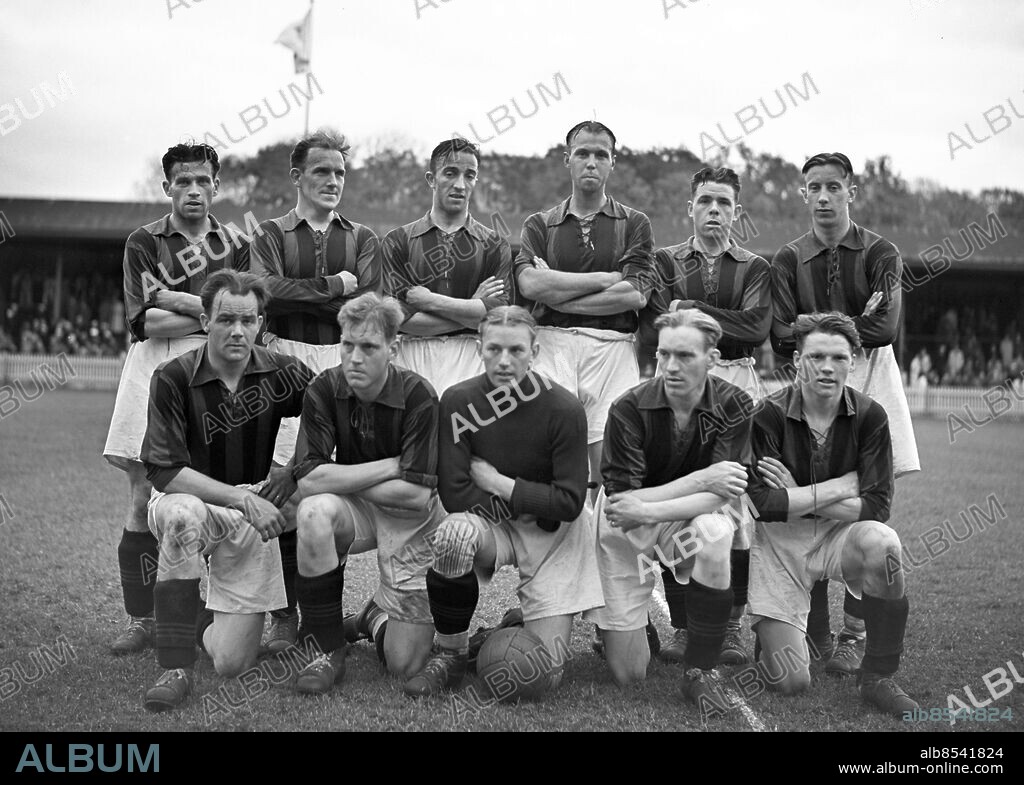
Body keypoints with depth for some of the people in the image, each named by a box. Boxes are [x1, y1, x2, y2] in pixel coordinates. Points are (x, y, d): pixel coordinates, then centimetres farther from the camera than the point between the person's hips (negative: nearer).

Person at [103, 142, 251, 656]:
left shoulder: (237, 245, 15)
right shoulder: (144, 243, 10)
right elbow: (143, 322, -3)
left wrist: (175, 301, -7)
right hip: (156, 369, 0)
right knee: (144, 499, -2)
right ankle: (141, 620, 5)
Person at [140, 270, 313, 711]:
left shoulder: (281, 373, -6)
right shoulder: (173, 379, -14)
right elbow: (164, 472, -19)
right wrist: (241, 497, -28)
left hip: (251, 523, 2)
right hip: (188, 500, -2)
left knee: (232, 664, -6)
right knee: (182, 514, -42)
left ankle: (200, 616, 33)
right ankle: (176, 668, -29)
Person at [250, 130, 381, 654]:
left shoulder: (361, 239, 18)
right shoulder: (271, 235, 14)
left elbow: (369, 306, 2)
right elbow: (268, 290, -6)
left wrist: (300, 294, -3)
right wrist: (334, 286, -4)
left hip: (344, 362, 1)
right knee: (285, 483, -8)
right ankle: (284, 612, 1)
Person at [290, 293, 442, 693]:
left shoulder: (417, 396, -20)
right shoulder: (325, 389, -12)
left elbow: (417, 494, -22)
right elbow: (308, 480, -21)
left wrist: (344, 479, -15)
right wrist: (391, 466, -21)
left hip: (410, 520, -2)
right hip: (354, 510, 2)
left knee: (405, 665, -9)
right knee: (314, 513, -36)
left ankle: (378, 615, 30)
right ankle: (331, 652, -17)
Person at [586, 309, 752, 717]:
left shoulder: (733, 407, -14)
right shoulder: (629, 409, -19)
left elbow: (719, 496, -20)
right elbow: (621, 499, -21)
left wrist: (648, 512, -32)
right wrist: (701, 479, -25)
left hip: (689, 517, 1)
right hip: (623, 525, -1)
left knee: (714, 533, -37)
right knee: (628, 674, -2)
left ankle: (699, 670, -18)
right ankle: (617, 622, 36)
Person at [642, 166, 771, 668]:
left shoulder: (754, 268, 16)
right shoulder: (666, 261, 15)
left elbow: (757, 326, -2)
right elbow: (653, 328, 1)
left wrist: (691, 310, -3)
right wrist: (723, 324, -6)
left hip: (737, 384, 0)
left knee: (738, 504, -7)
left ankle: (731, 625, 2)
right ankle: (681, 624, 1)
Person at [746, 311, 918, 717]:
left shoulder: (869, 416, -8)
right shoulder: (769, 415, -14)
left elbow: (876, 507, -13)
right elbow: (758, 502, -21)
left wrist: (796, 497, -17)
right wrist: (840, 487, -18)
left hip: (840, 534, 2)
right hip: (778, 542, -2)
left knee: (881, 542, -35)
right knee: (790, 683, -10)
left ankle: (877, 676, -15)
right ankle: (767, 631, 29)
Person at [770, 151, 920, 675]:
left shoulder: (880, 253, 5)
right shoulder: (789, 259, 9)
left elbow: (884, 328, -9)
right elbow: (783, 338, -1)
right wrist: (851, 324, -10)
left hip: (870, 379, 0)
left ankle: (855, 630, 8)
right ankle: (818, 632, 2)